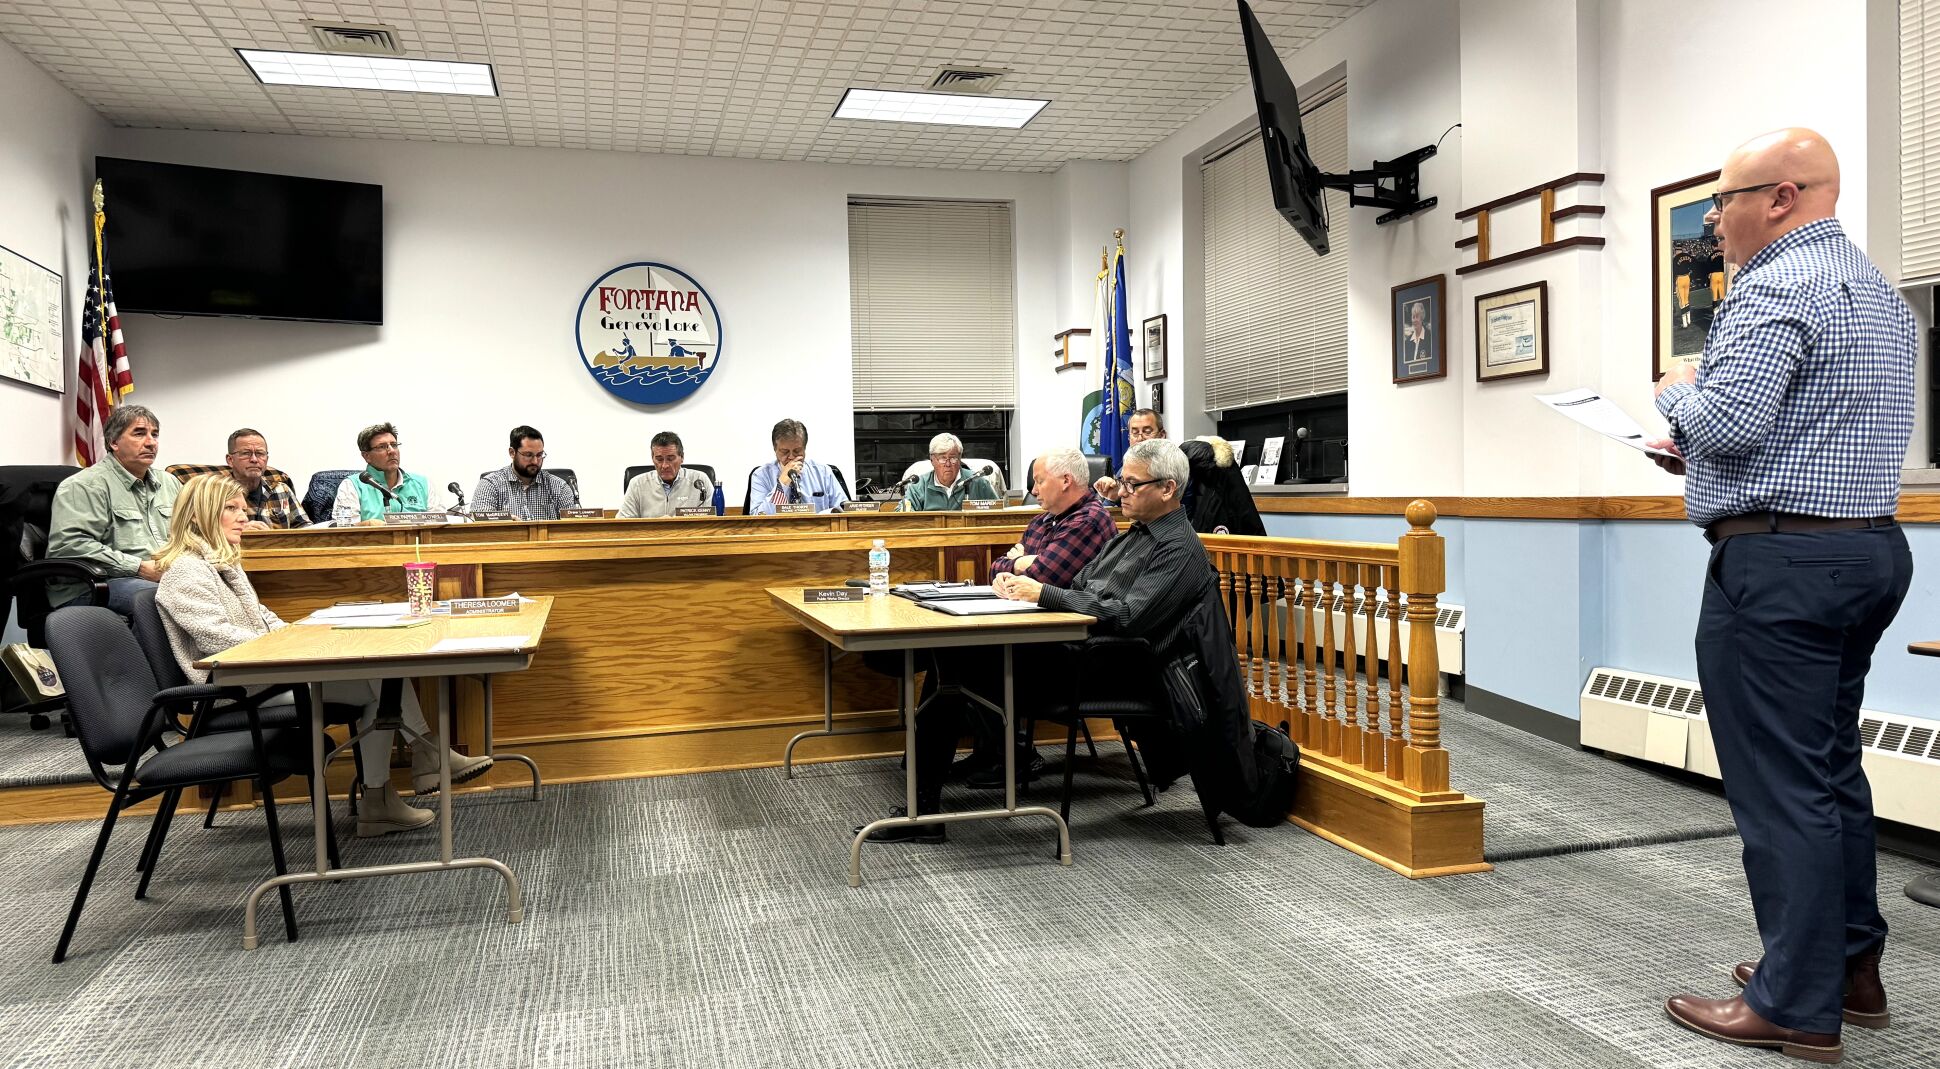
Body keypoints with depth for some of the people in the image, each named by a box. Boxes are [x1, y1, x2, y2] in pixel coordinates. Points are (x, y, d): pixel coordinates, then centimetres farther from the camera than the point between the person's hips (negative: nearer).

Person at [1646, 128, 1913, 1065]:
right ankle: (1851, 967, 28)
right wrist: (1706, 461, 18)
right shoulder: (1881, 294, 19)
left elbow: (1729, 421, -25)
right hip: (1870, 546, 10)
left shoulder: (1775, 289, -14)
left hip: (1778, 560, -10)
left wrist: (1678, 392, -4)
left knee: (1780, 784, -4)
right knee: (1832, 767, 18)